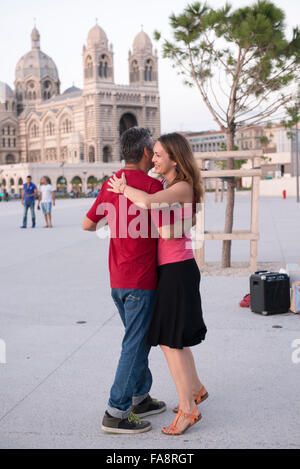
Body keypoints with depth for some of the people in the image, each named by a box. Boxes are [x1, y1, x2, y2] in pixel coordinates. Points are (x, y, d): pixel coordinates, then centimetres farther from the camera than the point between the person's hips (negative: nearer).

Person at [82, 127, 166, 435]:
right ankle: (116, 413, 4)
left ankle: (140, 398, 30)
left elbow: (87, 224, 15)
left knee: (139, 339, 20)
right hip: (140, 280, -8)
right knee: (135, 345, -1)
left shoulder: (111, 184, 8)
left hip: (117, 279, 8)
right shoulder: (151, 185, -15)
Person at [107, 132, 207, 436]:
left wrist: (124, 188, -17)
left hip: (178, 271, -10)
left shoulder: (182, 188, -17)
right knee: (174, 336, 20)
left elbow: (147, 203, -33)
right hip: (170, 269, 10)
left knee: (169, 340, -5)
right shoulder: (169, 187, 13)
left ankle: (188, 409, 6)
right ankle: (196, 388, 37)